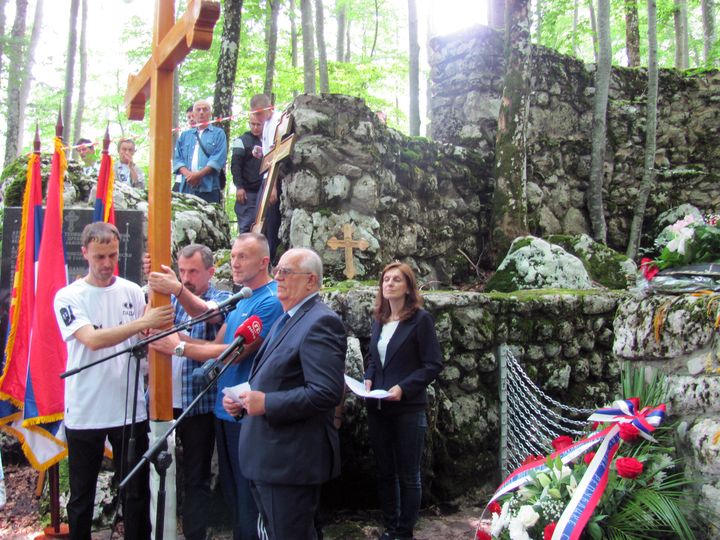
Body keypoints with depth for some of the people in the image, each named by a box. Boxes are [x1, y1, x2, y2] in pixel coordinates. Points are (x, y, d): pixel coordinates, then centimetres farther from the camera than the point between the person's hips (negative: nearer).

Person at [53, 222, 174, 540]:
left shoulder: (133, 292, 2)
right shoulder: (68, 297, -5)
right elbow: (92, 340, -20)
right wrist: (143, 322, -29)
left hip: (130, 409, 2)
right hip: (84, 413, -1)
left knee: (136, 493, 11)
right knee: (81, 497, 14)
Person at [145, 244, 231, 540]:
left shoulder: (222, 299, -2)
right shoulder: (170, 296, 10)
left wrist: (179, 291, -44)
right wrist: (151, 282, -24)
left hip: (198, 404, -3)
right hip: (161, 400, 3)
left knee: (197, 479, 7)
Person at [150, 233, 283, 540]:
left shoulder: (271, 301, -16)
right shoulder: (241, 298, 12)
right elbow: (217, 346, 7)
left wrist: (180, 347, -18)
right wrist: (176, 337, -8)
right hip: (225, 410, 9)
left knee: (248, 501, 3)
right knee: (231, 494, 20)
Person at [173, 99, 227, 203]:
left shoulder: (218, 134, 10)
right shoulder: (184, 135, 21)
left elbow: (219, 158, -4)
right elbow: (177, 159, 12)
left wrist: (199, 174, -12)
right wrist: (188, 174, -9)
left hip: (209, 187, -3)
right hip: (187, 187, 3)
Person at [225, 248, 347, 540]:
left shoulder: (320, 322, -17)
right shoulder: (286, 319, 15)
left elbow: (327, 392, -26)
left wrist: (267, 403, -23)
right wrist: (244, 401, 5)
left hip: (291, 461, -10)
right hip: (268, 459, 10)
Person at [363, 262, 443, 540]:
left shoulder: (420, 319, -8)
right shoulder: (379, 320, 10)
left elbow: (433, 364, -11)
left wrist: (404, 387, -20)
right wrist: (368, 379, -1)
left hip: (408, 408, -6)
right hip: (378, 408, 6)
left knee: (408, 475, 6)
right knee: (384, 472, 14)